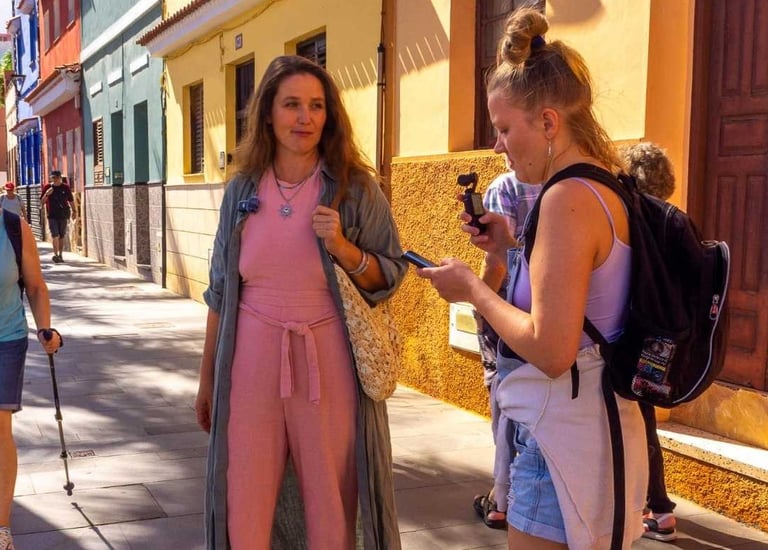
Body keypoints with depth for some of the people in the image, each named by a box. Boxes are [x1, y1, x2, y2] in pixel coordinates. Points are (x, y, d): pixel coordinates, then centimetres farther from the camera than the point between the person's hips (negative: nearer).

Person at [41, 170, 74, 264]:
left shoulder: (65, 187, 3)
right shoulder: (47, 187, 1)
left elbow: (71, 200, 15)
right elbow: (42, 201, 3)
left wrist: (73, 211, 17)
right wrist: (46, 194, -15)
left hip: (63, 215, 2)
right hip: (52, 215, -2)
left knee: (61, 236, 9)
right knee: (55, 235, -12)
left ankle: (60, 255, 19)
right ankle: (55, 254, -14)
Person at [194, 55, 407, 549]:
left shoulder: (356, 188, -3)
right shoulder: (242, 190, 4)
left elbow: (391, 276, 1)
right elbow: (221, 291, 11)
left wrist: (341, 247, -17)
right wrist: (208, 377, 14)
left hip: (327, 362, -2)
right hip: (252, 360, 2)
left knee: (332, 509, 7)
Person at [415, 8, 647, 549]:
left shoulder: (568, 199, -20)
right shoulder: (612, 193, 7)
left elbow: (551, 350, -25)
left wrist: (472, 288, -13)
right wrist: (514, 250, 10)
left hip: (561, 434, -10)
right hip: (599, 421, 10)